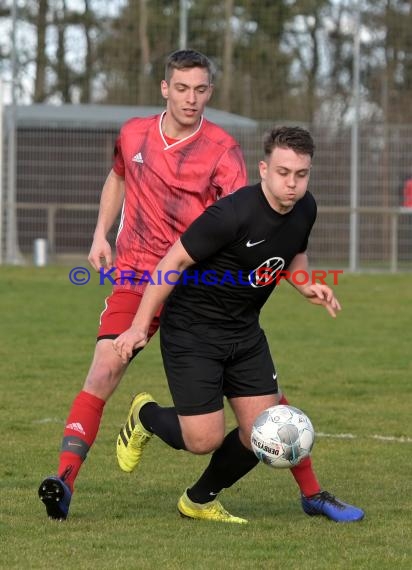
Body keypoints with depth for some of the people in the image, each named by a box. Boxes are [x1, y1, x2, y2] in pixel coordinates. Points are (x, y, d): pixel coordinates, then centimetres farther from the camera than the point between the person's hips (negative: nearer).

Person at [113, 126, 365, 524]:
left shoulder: (304, 209, -4)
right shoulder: (234, 214, -28)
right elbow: (175, 261, -20)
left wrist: (306, 286, -4)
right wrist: (140, 327, -18)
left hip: (244, 332, 7)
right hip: (192, 331, -7)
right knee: (204, 439, -10)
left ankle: (200, 501, 25)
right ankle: (145, 416, 25)